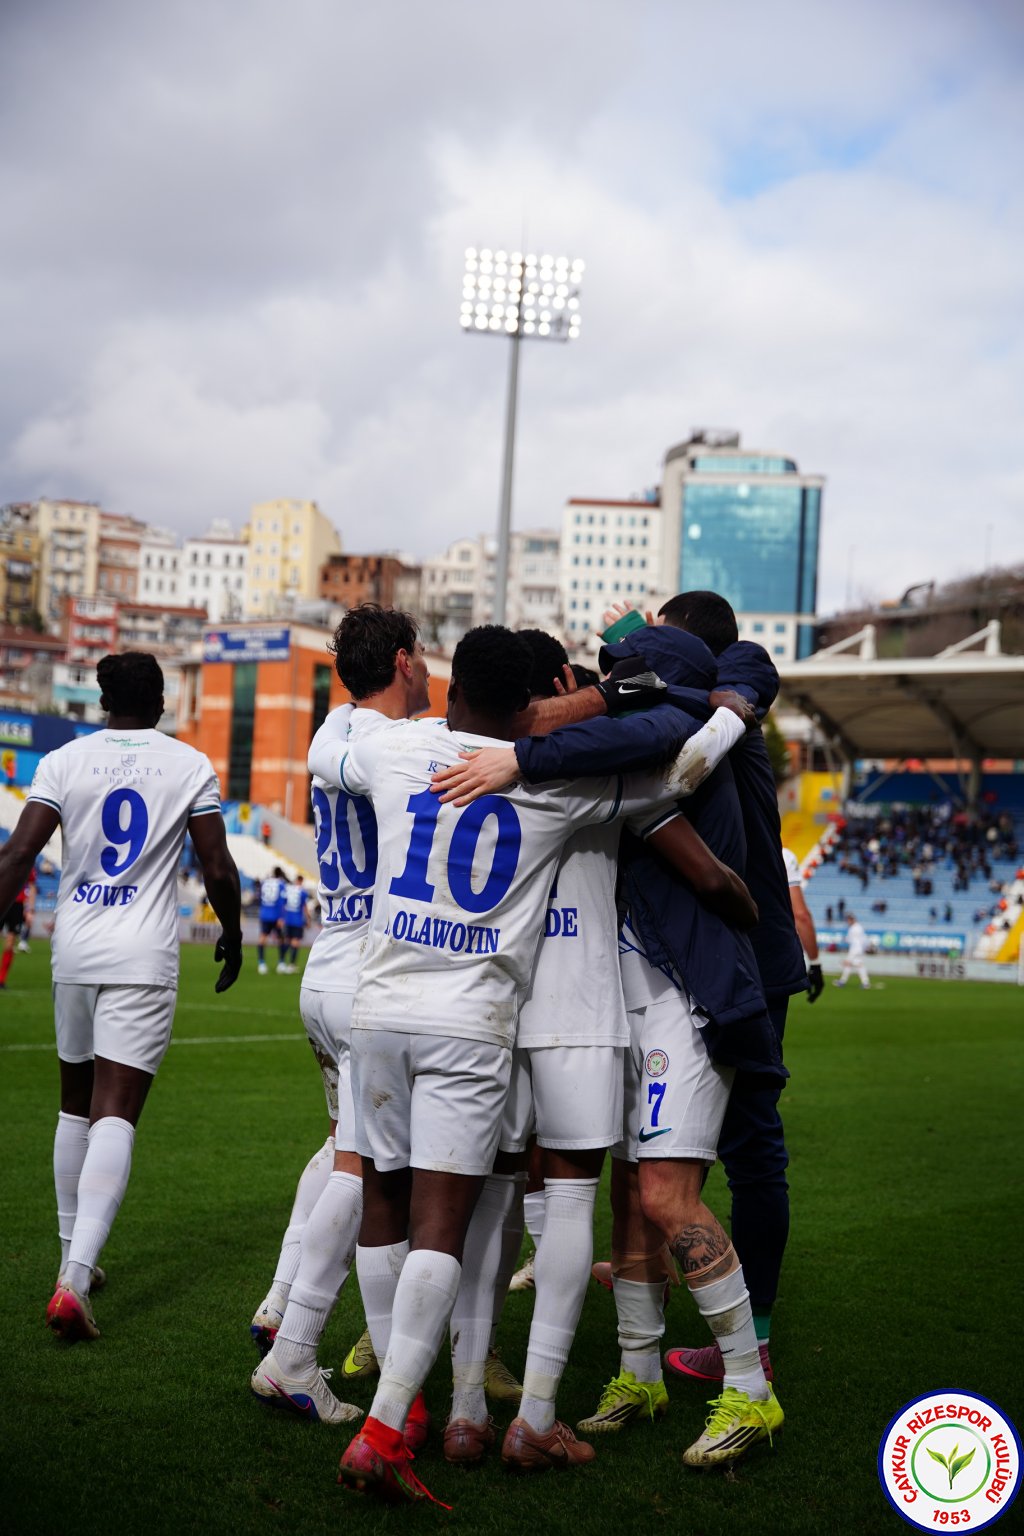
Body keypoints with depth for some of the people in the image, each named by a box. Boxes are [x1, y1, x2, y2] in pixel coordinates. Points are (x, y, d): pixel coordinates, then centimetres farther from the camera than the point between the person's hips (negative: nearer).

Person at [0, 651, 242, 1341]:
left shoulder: (65, 761, 3)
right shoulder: (190, 766, 1)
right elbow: (219, 870, 1)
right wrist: (232, 936, 17)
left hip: (75, 949, 3)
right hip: (144, 958, -2)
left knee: (77, 1105, 18)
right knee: (115, 1116, -7)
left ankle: (73, 1259, 28)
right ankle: (74, 1280, -21)